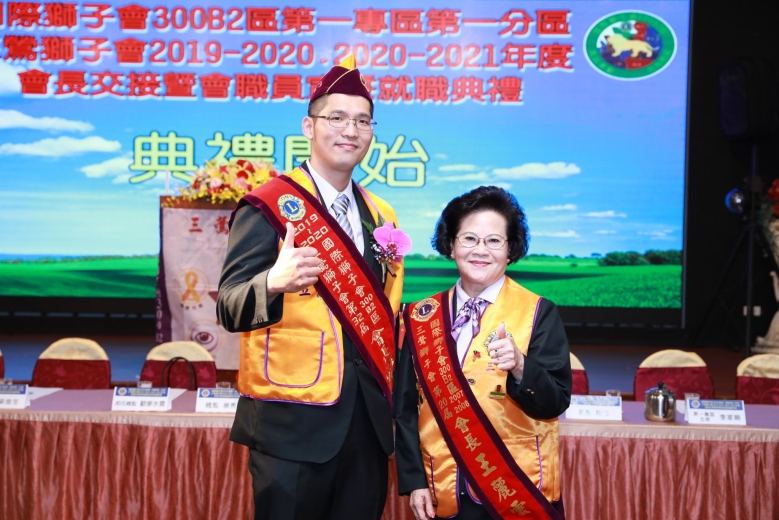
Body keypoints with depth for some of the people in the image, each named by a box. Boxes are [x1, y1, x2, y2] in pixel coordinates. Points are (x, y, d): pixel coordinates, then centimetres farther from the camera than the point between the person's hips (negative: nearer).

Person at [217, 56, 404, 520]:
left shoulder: (382, 216, 12)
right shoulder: (268, 206, -7)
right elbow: (230, 310, -14)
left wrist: (388, 404, 15)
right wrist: (273, 282, -35)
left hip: (368, 418, 6)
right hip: (293, 421, -6)